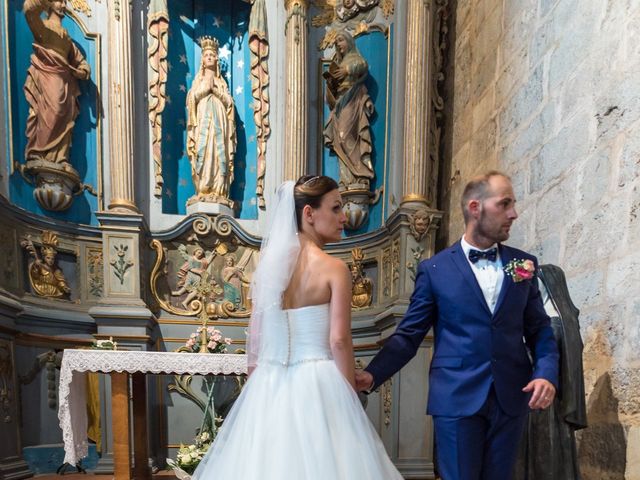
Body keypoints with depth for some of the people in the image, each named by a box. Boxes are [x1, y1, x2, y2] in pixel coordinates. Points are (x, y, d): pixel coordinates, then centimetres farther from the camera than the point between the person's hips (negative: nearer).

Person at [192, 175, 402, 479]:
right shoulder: (334, 268, -11)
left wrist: (258, 389, 16)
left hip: (269, 385, 5)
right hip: (318, 387, -5)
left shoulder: (268, 264, 3)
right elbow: (339, 340, -15)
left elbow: (256, 340, 6)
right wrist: (351, 394, -3)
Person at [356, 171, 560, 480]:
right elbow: (409, 334, -3)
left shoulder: (525, 264, 6)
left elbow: (539, 329, 9)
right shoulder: (434, 269, -4)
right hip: (456, 398, -3)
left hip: (511, 398, 4)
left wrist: (546, 373, -9)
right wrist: (372, 374, -15)